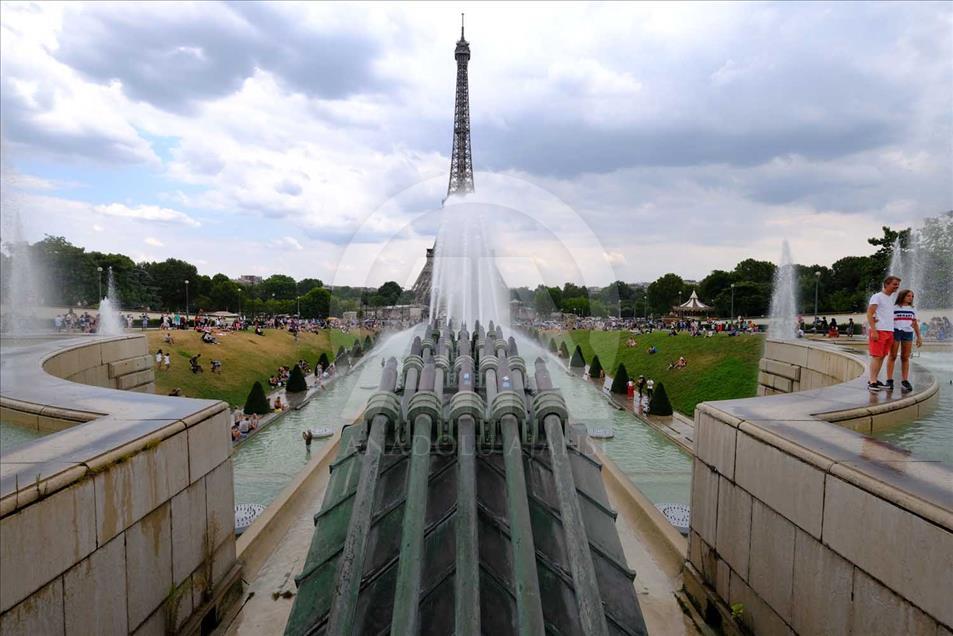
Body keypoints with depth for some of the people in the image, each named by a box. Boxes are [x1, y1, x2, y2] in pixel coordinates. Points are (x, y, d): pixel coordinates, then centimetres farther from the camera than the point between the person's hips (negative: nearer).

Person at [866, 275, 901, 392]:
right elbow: (869, 314, -12)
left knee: (882, 356, 8)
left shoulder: (891, 298, 19)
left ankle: (874, 380, 13)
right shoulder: (877, 297, -6)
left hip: (889, 331, 8)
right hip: (878, 331, -8)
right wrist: (873, 331, -20)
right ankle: (872, 382, -7)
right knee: (876, 356, -8)